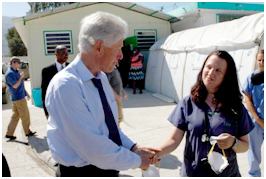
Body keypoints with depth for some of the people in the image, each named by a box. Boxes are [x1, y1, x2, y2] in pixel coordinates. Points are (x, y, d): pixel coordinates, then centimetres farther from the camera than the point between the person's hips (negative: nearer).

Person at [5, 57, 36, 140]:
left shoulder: (16, 72, 15)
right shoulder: (10, 73, -16)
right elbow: (15, 86, -22)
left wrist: (26, 93, 24)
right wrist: (21, 77, -15)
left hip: (20, 97, 10)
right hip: (18, 98, -10)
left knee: (15, 116, 11)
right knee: (25, 115, 2)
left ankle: (9, 133, 16)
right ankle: (27, 132, 15)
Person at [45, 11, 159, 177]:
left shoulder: (102, 77, 2)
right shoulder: (65, 87, -25)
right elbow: (94, 149, -27)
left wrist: (134, 148, -2)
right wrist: (137, 161, -15)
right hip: (81, 171, -7)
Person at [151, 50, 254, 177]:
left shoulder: (236, 108, -5)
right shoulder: (187, 103, -8)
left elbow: (245, 146, 1)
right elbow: (174, 140, -11)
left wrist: (233, 142, -20)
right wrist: (157, 153, -28)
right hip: (192, 172, 0)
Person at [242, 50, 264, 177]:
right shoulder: (252, 78, 0)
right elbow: (247, 100, -1)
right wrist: (258, 120, -6)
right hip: (255, 121, 0)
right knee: (254, 151, 10)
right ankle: (254, 174, 28)